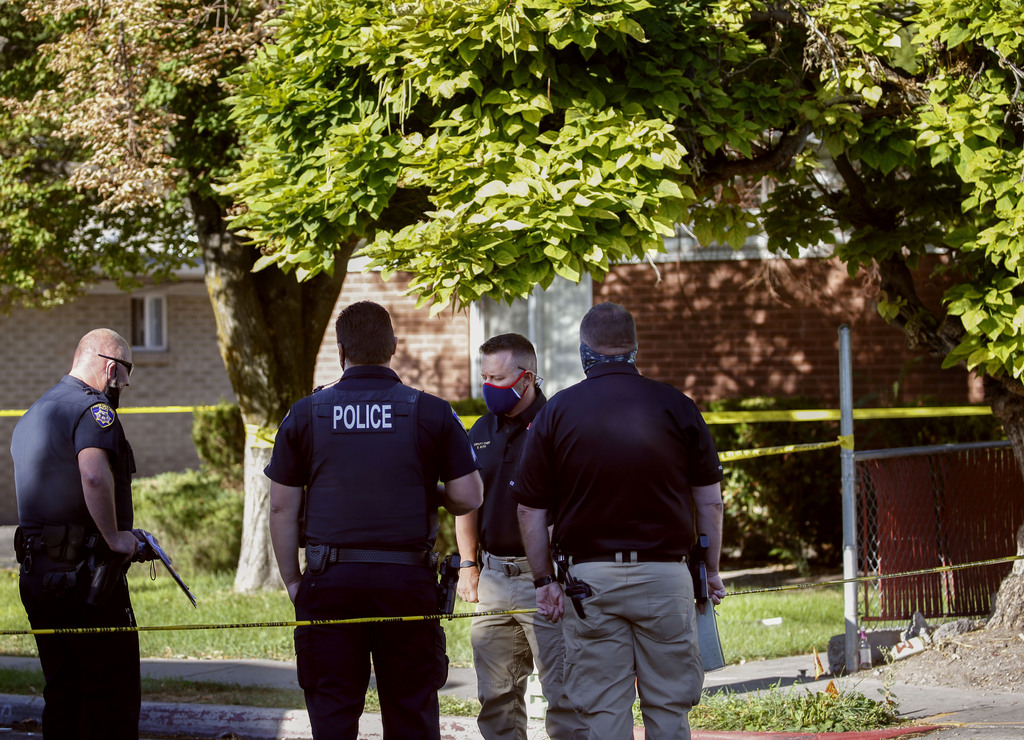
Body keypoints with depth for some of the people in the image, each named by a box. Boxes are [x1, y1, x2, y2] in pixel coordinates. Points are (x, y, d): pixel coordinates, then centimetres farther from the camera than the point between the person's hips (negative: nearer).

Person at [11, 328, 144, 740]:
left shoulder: (31, 416, 19)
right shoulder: (92, 410, -12)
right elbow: (94, 476, -32)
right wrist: (114, 536, -20)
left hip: (35, 575, 9)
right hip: (85, 575, -9)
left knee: (62, 693, 13)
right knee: (113, 697, -4)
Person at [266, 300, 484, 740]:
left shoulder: (305, 415, 2)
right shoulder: (431, 413, 0)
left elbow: (282, 508, 4)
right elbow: (468, 497, -1)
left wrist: (292, 581, 11)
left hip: (331, 581, 0)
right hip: (407, 580, 0)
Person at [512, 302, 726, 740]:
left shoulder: (556, 412, 0)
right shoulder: (675, 407, 1)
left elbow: (531, 510, 1)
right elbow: (709, 501, 5)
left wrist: (544, 580, 10)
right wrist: (712, 571, 15)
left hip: (589, 576, 0)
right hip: (664, 573, 0)